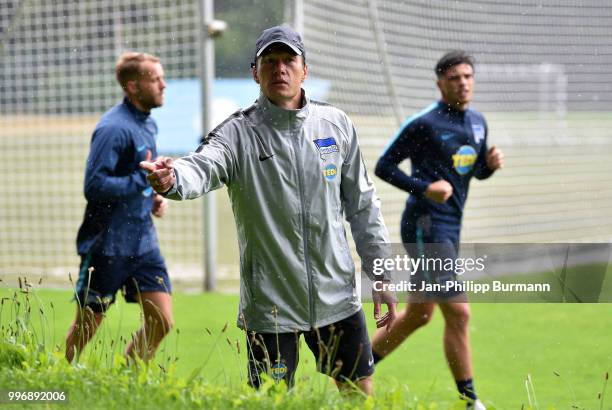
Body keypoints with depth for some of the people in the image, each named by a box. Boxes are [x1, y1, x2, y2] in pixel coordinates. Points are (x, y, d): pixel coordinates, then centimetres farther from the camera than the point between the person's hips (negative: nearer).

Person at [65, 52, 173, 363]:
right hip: (108, 243, -8)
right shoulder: (113, 128, -18)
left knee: (161, 322, 1)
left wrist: (154, 197, 8)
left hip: (143, 243, 8)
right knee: (85, 328, 6)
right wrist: (144, 180, -23)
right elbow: (95, 187, -24)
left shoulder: (147, 124, 11)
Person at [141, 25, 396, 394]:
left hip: (337, 295, 3)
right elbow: (202, 168, -29)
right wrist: (172, 179, -53)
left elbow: (362, 205, 12)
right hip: (269, 305, -3)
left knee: (361, 392, 12)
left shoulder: (336, 125, 5)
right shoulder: (238, 133, -8)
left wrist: (381, 276, 11)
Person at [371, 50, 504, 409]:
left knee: (419, 314, 16)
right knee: (458, 312, -11)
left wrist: (491, 163, 1)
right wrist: (424, 188, -21)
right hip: (426, 227, -9)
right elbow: (384, 166, -9)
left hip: (450, 229, 9)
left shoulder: (478, 122, 12)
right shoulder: (424, 123, -12)